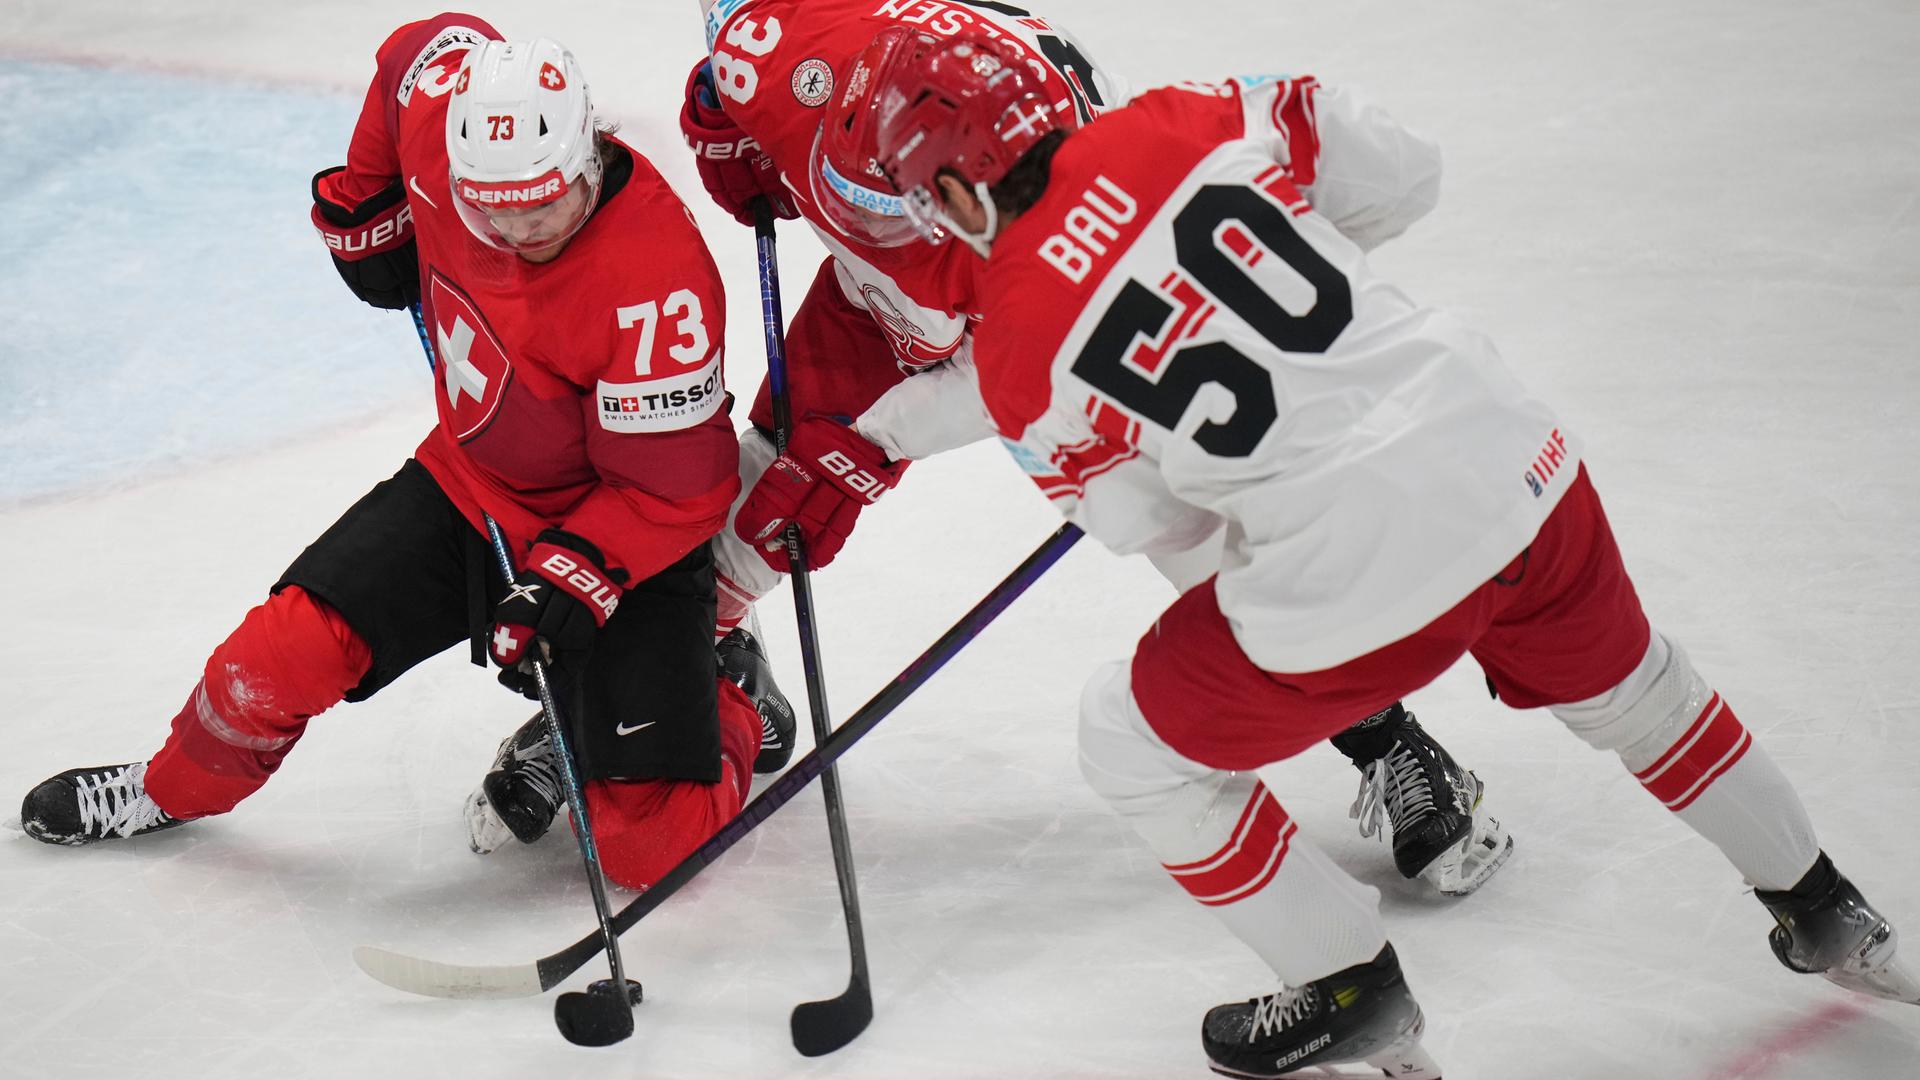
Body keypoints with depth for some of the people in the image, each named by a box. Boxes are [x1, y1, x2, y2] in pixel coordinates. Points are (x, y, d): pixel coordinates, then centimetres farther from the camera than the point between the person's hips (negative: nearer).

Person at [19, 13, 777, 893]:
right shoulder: (443, 115, -19)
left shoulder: (657, 280, -34)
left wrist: (572, 582, -33)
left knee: (647, 843, -14)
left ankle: (721, 716, 18)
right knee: (289, 649, -6)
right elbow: (426, 45, 7)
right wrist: (369, 208, 9)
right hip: (469, 481, 5)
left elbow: (676, 490, -26)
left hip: (624, 532, -5)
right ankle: (173, 787, 25)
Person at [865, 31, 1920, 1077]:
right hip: (1518, 465, 5)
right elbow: (1399, 172, 10)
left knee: (1133, 743, 18)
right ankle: (1827, 918, 50)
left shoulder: (1016, 351, -5)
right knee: (1626, 686, 33)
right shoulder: (1182, 124, 1)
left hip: (1350, 579, -5)